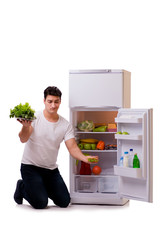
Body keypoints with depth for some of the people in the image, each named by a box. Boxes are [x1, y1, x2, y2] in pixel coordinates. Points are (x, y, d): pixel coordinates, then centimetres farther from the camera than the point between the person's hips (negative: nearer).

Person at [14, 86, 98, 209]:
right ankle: (22, 187, 15)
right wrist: (26, 127, -47)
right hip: (31, 166, -4)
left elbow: (72, 147, -12)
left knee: (64, 202, 2)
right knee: (40, 203, -15)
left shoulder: (66, 125, -3)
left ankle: (44, 187, 28)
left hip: (51, 169, 4)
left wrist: (84, 158, -33)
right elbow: (23, 139, -24)